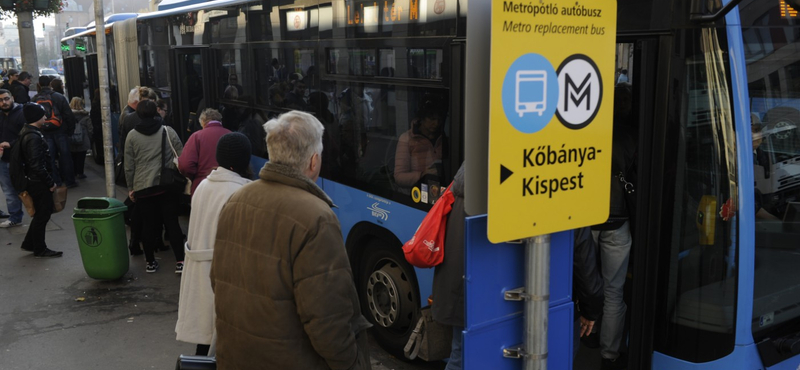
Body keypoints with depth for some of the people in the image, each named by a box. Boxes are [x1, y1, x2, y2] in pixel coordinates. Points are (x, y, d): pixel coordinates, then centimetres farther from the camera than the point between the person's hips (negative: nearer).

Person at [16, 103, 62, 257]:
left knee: (41, 213, 20)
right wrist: (50, 183, -18)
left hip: (34, 181, 10)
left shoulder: (27, 132, 10)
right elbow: (37, 165, -27)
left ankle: (29, 243, 30)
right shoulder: (34, 137, -21)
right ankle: (40, 249, 13)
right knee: (42, 214, 2)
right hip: (38, 182, -10)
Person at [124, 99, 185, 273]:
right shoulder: (168, 131, -1)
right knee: (172, 222, 4)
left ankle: (150, 262, 19)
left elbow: (129, 166, 2)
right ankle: (180, 261, -1)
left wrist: (130, 187, 12)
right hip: (167, 185, 0)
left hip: (143, 187, 0)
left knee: (149, 224, 10)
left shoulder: (132, 135, 0)